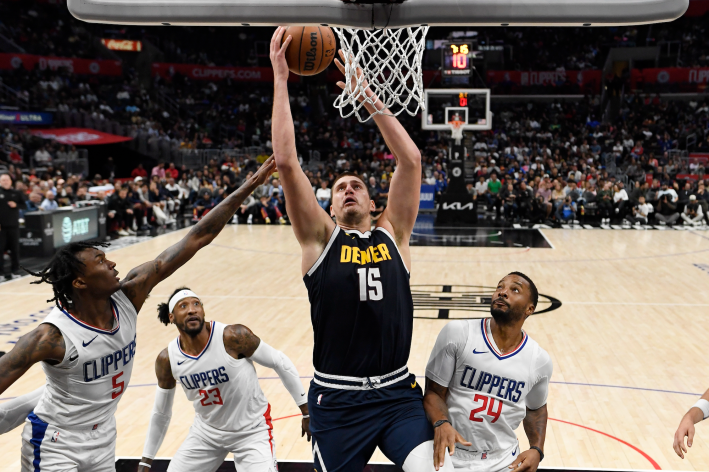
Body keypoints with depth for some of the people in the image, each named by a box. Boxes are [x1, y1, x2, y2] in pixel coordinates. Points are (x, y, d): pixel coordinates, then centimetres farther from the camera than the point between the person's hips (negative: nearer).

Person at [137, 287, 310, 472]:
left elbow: (280, 362, -14)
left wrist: (306, 411, -9)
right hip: (206, 431, 4)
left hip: (252, 431, -4)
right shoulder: (167, 360, -11)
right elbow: (160, 413, 5)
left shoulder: (233, 337, -26)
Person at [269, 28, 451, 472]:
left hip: (398, 393, 1)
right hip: (336, 399, -1)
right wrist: (281, 78, -6)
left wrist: (368, 95, 1)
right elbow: (286, 161, -8)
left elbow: (411, 160, 0)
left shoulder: (392, 235, 7)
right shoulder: (321, 239, 2)